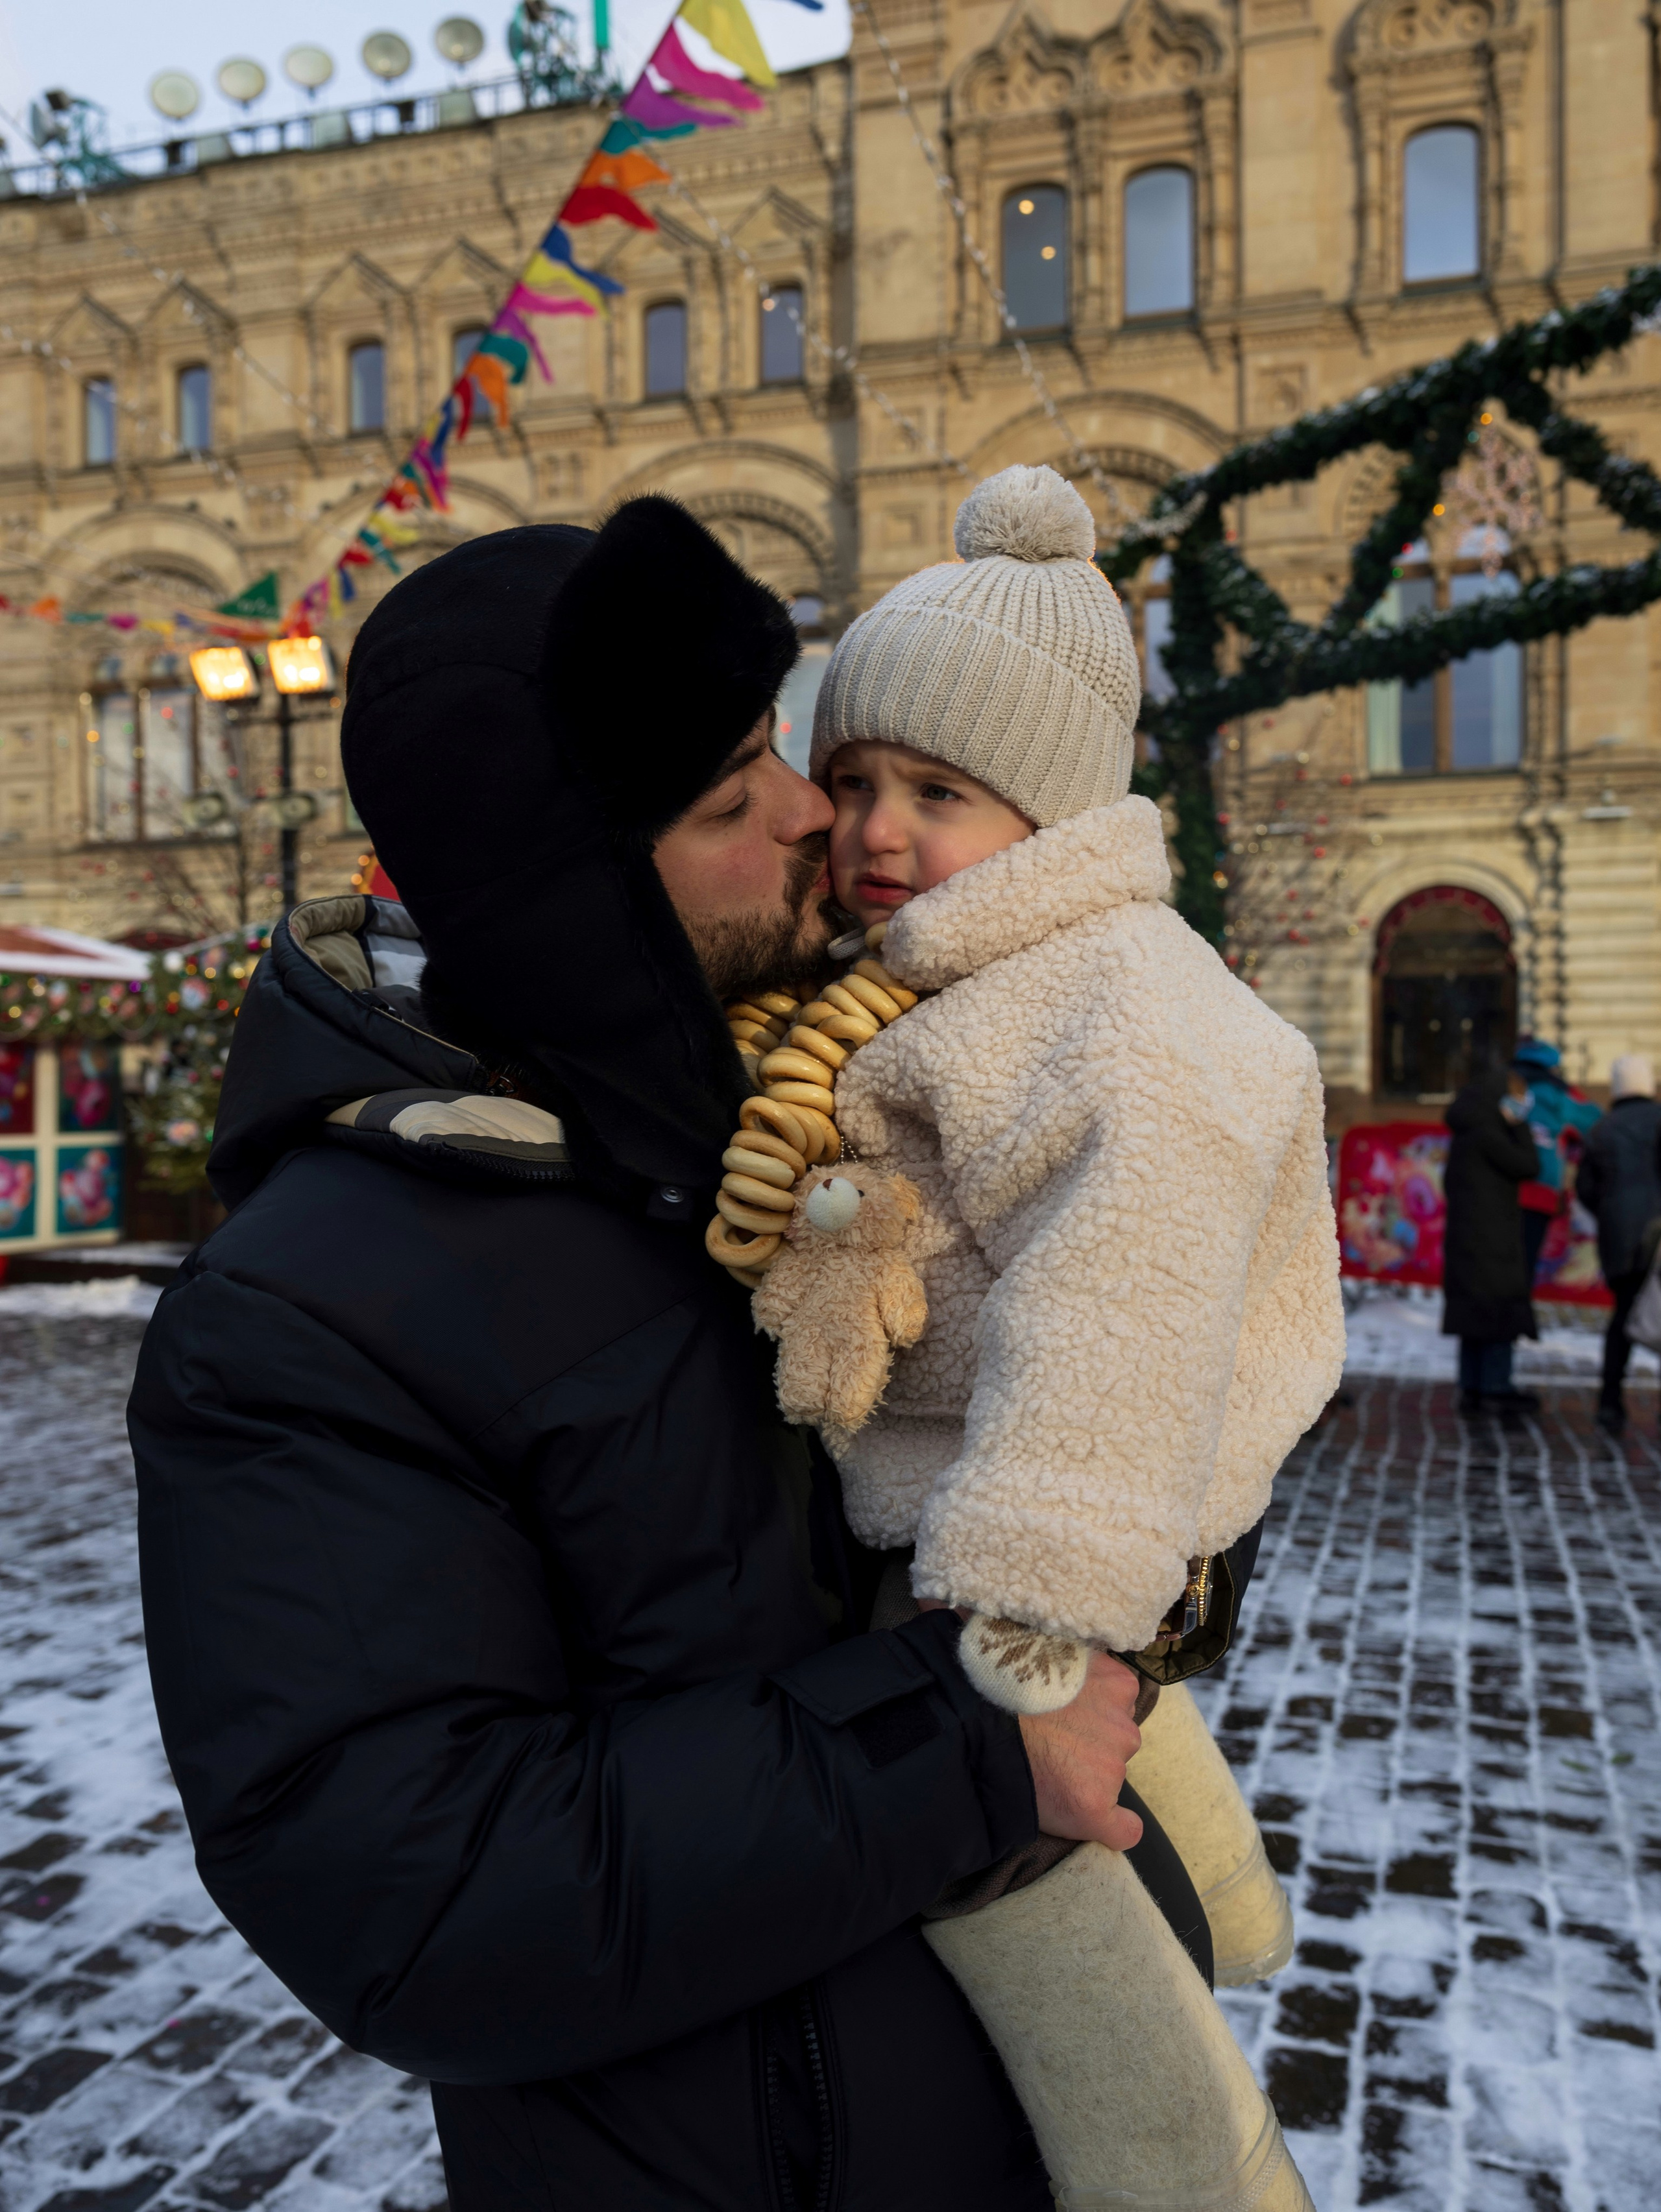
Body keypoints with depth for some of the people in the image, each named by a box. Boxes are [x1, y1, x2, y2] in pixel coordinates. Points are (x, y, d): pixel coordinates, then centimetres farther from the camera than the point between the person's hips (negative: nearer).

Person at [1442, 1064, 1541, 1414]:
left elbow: (1450, 1181, 19)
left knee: (1477, 1315, 10)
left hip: (1467, 1236, 10)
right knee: (1500, 1310, -4)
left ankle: (1473, 1389, 12)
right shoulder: (1486, 1135, -15)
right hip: (1490, 1238, -10)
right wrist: (1519, 1125, -7)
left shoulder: (1466, 1135, 14)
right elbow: (1530, 1167, -13)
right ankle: (1496, 1389, -1)